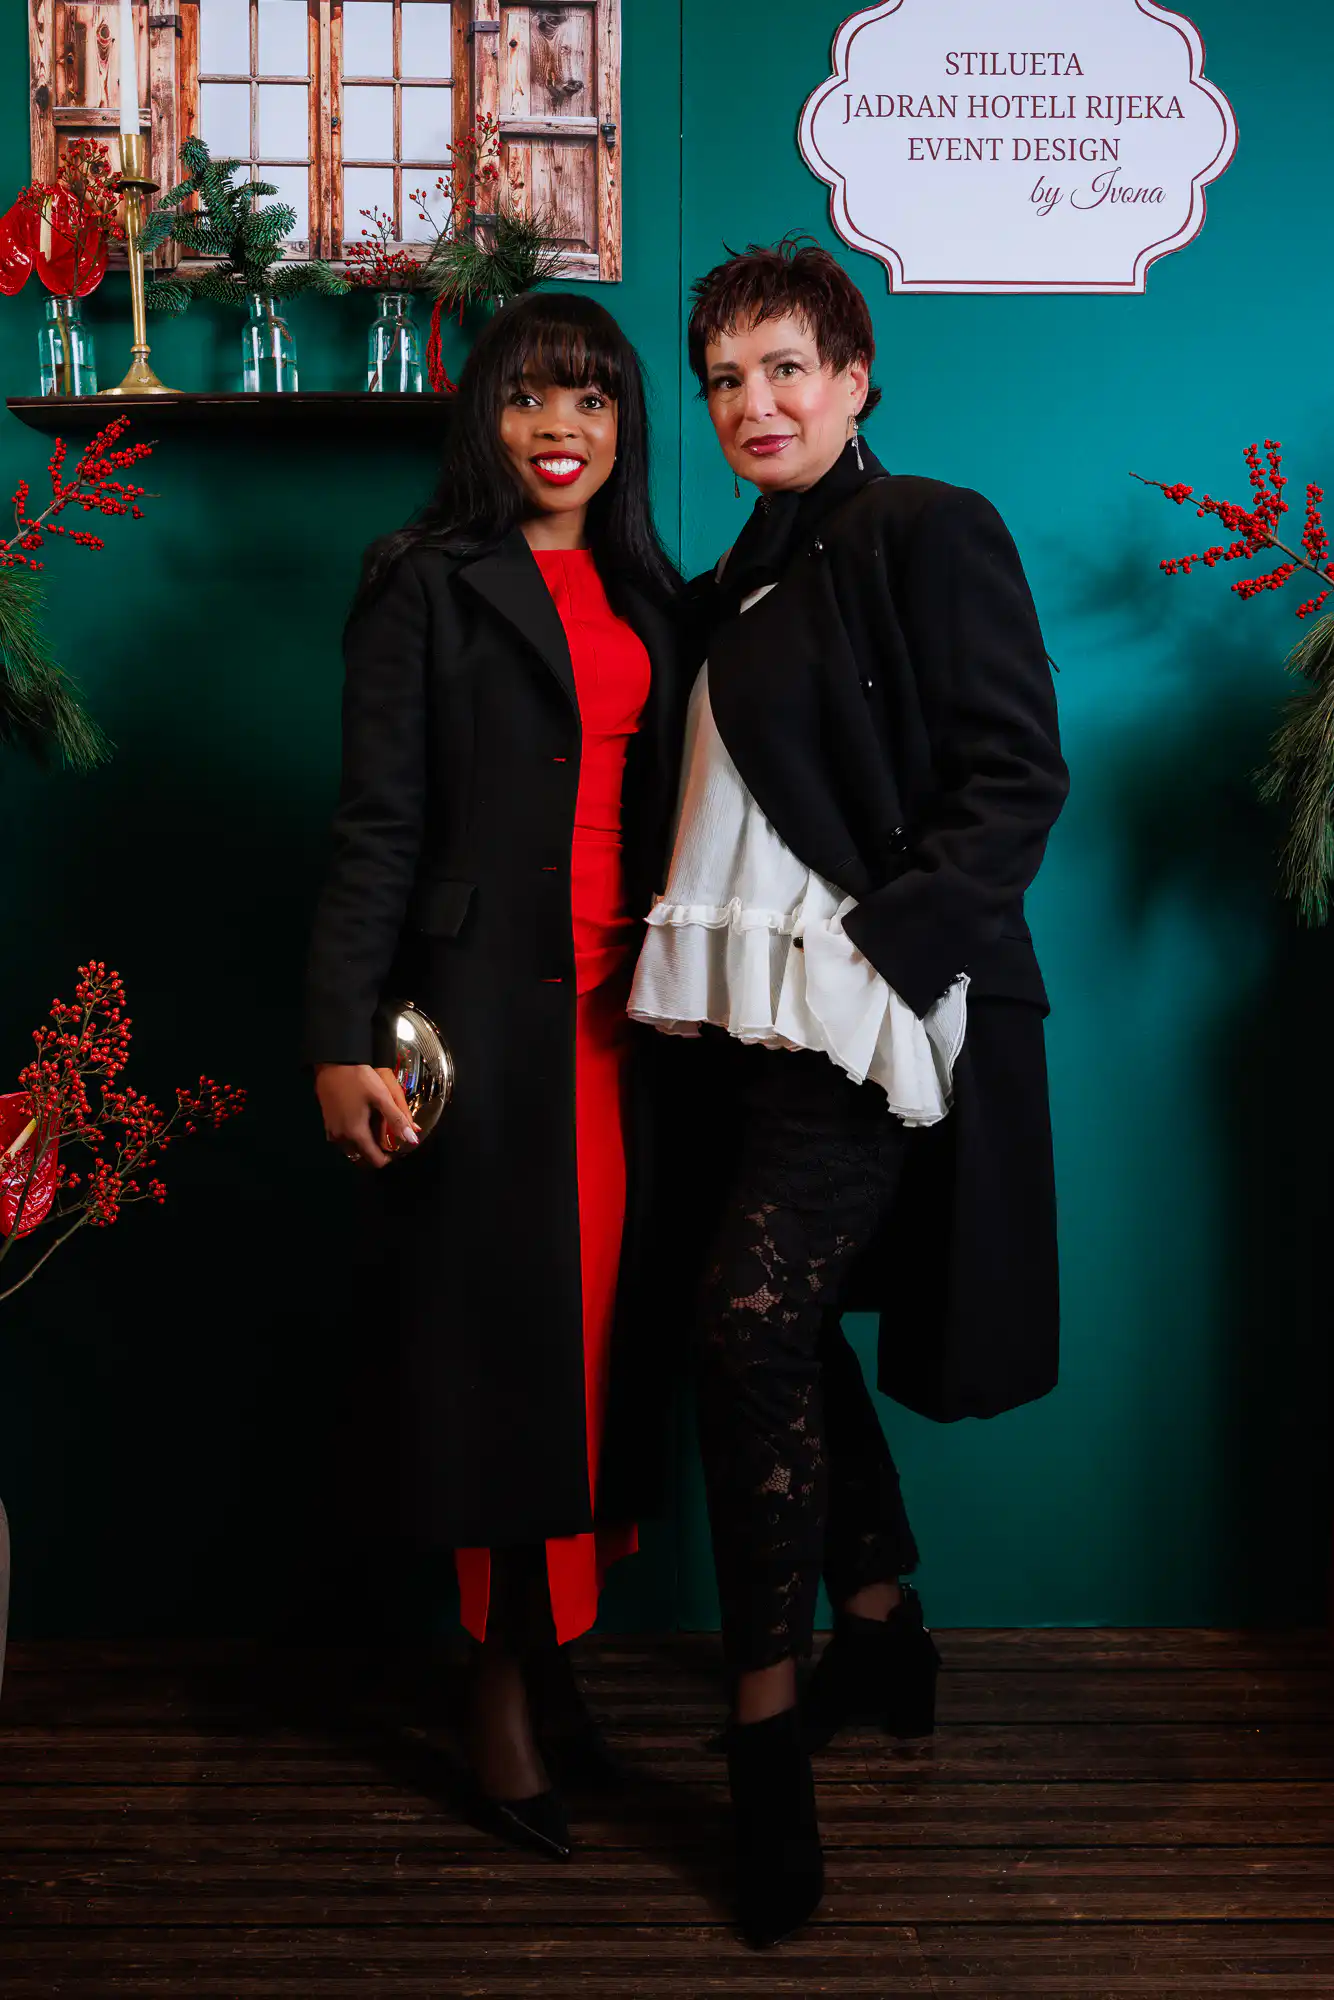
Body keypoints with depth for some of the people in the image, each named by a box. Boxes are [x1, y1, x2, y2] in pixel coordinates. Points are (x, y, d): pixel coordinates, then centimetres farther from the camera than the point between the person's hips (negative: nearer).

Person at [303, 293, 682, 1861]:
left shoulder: (645, 593, 16)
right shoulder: (427, 583, 0)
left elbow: (663, 808, 14)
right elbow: (378, 821, -6)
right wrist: (342, 1040, -13)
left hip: (621, 1010, 5)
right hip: (488, 1011, -5)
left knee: (598, 1319, 7)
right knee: (500, 1331, 0)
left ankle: (549, 1653, 22)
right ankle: (502, 1692, 14)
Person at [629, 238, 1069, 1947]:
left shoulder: (930, 531, -5)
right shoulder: (743, 581, 18)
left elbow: (1016, 778, -12)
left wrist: (886, 948, -19)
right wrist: (723, 978, 7)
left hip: (882, 1009, -8)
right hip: (775, 1016, 8)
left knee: (752, 1316, -15)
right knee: (792, 1324, 13)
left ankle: (768, 1725, -2)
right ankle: (884, 1638, 31)